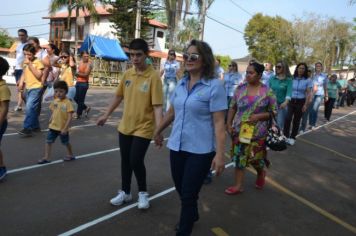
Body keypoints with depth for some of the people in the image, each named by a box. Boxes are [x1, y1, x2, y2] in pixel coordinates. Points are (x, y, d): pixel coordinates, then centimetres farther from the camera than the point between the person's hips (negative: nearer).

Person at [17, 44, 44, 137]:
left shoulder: (38, 62, -9)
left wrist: (30, 64, -19)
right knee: (32, 108, 13)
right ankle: (35, 126, 23)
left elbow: (39, 75, -18)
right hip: (28, 88, 7)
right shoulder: (25, 62, 11)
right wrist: (21, 83, 4)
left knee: (30, 107, -15)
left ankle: (27, 128, -13)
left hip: (36, 88, -7)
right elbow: (24, 73, 19)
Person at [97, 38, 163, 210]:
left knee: (136, 161, -6)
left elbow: (157, 106, -19)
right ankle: (125, 192, 33)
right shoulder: (127, 74, 2)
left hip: (143, 128, -6)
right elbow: (119, 96, 15)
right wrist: (106, 115, 19)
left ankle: (143, 193, 20)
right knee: (125, 160, 14)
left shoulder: (153, 76, -16)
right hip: (125, 126, 6)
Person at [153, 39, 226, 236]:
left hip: (200, 150, -6)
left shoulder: (214, 86, -12)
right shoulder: (181, 83, 6)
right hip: (177, 146, 6)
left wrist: (220, 154, -19)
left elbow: (218, 123, -15)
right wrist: (158, 131, 28)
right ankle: (192, 215, 49)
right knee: (181, 190, 20)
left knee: (188, 194, 3)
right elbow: (172, 111, 18)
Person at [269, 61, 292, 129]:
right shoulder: (272, 78, 5)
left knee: (280, 124, -1)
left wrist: (286, 102, -36)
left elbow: (289, 92, -18)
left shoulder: (288, 80, -6)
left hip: (282, 105, -3)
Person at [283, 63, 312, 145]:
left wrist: (305, 105, -8)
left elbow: (308, 93, -2)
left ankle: (292, 137, 21)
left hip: (300, 102, 0)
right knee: (288, 118, -15)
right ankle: (285, 136, -1)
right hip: (290, 101, 0)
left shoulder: (307, 80, -2)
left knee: (296, 120, 8)